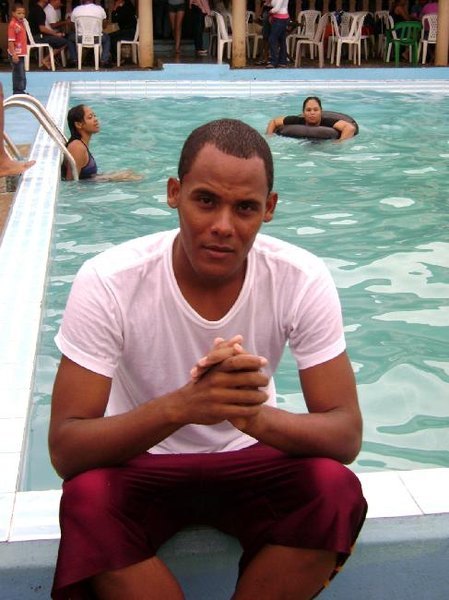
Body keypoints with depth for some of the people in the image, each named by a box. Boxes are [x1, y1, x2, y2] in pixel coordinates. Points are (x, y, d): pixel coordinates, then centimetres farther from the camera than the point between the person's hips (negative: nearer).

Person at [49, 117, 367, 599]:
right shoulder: (107, 283, -22)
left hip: (251, 460, 2)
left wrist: (257, 417, -42)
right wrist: (180, 405, -45)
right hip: (138, 464, -1)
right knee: (86, 499, -33)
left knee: (337, 490, -28)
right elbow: (64, 448, -25)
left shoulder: (303, 280, -17)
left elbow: (346, 434, -18)